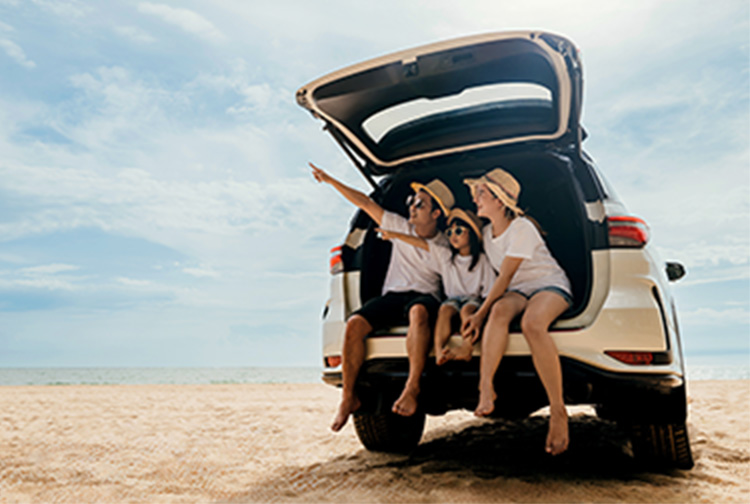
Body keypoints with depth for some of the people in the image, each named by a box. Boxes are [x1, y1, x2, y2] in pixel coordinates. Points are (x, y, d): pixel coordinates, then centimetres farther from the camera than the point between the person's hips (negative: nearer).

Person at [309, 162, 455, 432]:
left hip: (424, 297, -3)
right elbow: (366, 203, 13)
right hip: (392, 296, 3)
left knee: (418, 312, -41)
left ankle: (412, 389, -41)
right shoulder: (400, 227, 11)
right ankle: (348, 397, -15)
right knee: (354, 323, -26)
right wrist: (330, 181, 14)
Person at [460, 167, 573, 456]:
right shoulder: (487, 233, 9)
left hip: (550, 285, -5)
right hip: (517, 291, 6)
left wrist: (480, 314, -23)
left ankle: (558, 411, -33)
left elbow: (505, 278, -20)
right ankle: (486, 387, -45)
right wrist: (484, 312, 9)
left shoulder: (522, 229, -15)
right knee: (501, 310, -32)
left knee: (532, 324, -38)